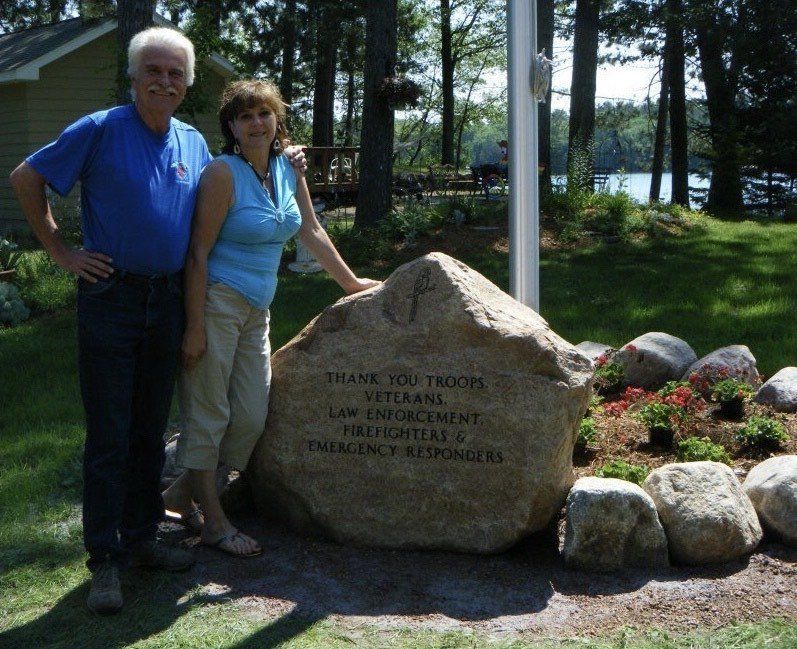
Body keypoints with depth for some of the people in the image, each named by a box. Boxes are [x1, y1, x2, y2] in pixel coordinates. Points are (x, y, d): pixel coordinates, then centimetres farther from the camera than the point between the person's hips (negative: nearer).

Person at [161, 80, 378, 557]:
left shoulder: (289, 173, 8)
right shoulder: (223, 173, -12)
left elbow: (313, 233, 19)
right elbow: (199, 253, -15)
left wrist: (351, 282, 22)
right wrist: (195, 327, -18)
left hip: (256, 311, 8)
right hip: (215, 302, -8)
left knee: (252, 418, 8)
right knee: (208, 414, 0)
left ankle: (184, 491, 25)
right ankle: (215, 522, 12)